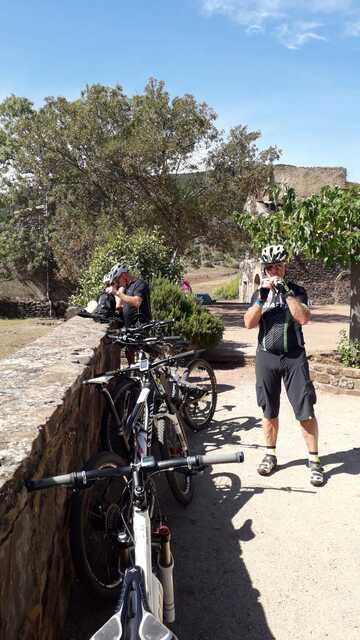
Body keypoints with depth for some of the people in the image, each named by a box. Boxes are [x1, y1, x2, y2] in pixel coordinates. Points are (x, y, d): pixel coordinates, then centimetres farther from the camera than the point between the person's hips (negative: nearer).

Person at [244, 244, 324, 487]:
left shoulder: (296, 290, 3)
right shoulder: (259, 293, 9)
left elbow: (303, 318, -15)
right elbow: (249, 323, -5)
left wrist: (285, 291, -21)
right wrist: (262, 297, -16)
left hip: (294, 357, -2)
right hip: (266, 357, 2)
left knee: (306, 412, -4)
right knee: (270, 412, 11)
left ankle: (314, 460, 8)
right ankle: (270, 455, 26)